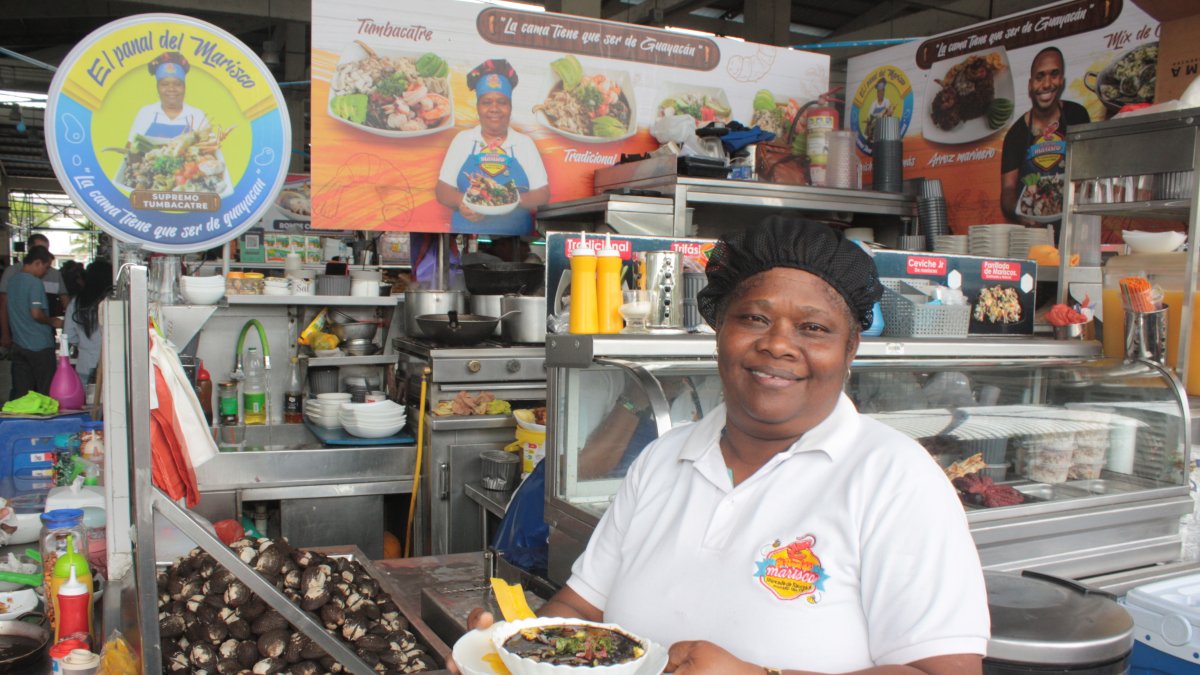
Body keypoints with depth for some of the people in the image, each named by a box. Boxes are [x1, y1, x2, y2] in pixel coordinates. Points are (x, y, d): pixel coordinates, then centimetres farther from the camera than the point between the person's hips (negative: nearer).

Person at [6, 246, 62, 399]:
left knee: (20, 393, 9)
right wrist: (53, 321, -5)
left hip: (18, 345, 7)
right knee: (45, 392, 2)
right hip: (40, 345, -7)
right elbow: (36, 314, -21)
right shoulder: (35, 283, -14)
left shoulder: (12, 280, 11)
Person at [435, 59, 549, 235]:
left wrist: (518, 199, -12)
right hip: (466, 232, 0)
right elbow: (442, 190, 10)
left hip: (516, 234, 0)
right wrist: (460, 202, -12)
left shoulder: (525, 143, 11)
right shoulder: (462, 139, 11)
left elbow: (543, 193, 8)